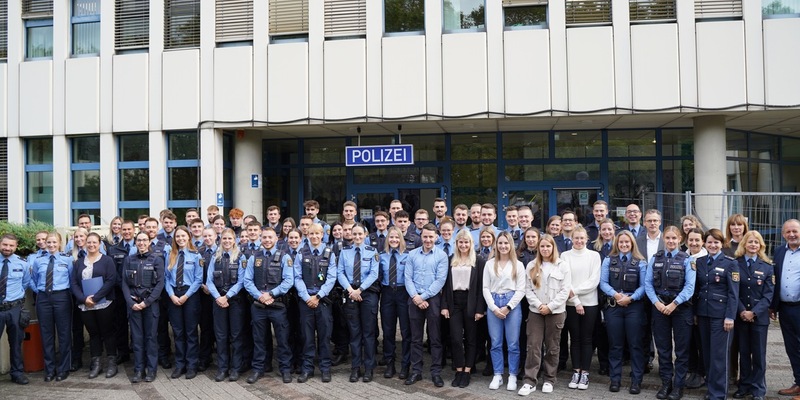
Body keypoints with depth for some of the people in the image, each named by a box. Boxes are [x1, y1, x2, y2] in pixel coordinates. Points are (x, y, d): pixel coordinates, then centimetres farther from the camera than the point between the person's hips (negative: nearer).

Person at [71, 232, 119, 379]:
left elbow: (111, 281, -10)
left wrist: (95, 298, -16)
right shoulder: (79, 262, 12)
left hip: (104, 304, -3)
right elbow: (73, 283, 5)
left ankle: (112, 363, 9)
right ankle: (95, 364, 17)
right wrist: (83, 298, -11)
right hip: (85, 305, 4)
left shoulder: (107, 260, 0)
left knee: (107, 332, 2)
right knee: (93, 333, 10)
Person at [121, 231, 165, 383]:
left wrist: (147, 302, -11)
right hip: (133, 303, 2)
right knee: (136, 336, 3)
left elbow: (160, 283, -4)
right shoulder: (129, 260, 8)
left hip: (151, 303, -2)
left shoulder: (157, 260, 2)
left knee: (151, 336, 1)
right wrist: (131, 302, -8)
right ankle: (138, 369, 10)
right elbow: (124, 283, 5)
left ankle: (151, 369, 9)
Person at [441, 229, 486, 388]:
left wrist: (480, 309, -10)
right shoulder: (451, 260, 9)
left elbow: (481, 286, -5)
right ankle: (459, 370, 11)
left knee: (470, 338, 6)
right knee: (455, 338, -1)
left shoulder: (478, 261, -1)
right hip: (454, 302, 2)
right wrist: (444, 306, 0)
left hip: (470, 302, -2)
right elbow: (446, 284, 7)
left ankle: (467, 371, 14)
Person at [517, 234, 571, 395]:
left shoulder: (563, 265, 0)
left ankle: (549, 380, 19)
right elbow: (528, 289, 2)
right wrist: (539, 305, -11)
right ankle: (530, 381, 1)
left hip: (556, 312, -1)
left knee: (552, 347, 8)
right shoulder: (531, 266, 6)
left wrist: (550, 306, -12)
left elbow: (565, 291, -5)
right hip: (535, 311, 1)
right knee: (533, 346, -2)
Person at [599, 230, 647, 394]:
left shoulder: (640, 262, 3)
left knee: (635, 344, 2)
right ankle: (615, 379, 16)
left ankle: (636, 381, 11)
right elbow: (603, 282, 0)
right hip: (613, 306, 1)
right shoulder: (609, 260, 7)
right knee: (615, 344, 7)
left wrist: (630, 298, -16)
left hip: (634, 306, -1)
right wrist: (616, 294, -15)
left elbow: (643, 286, -2)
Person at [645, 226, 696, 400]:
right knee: (663, 347, 9)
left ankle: (678, 385, 15)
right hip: (659, 308, 3)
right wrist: (657, 302, -11)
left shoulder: (686, 260, -2)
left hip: (681, 308, -2)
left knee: (681, 349, 5)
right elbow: (648, 283, 2)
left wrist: (674, 304, -16)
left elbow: (689, 286, -10)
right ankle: (666, 382, 21)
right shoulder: (655, 259, 7)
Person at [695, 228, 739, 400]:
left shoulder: (730, 263, -4)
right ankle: (710, 384, 24)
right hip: (702, 313, 5)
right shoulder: (699, 262, 9)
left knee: (719, 354, -3)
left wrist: (730, 316, -13)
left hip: (721, 314, -5)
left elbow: (733, 292, -7)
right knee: (706, 352, 12)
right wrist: (695, 312, 8)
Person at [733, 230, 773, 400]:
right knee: (743, 352, 8)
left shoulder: (767, 266, 2)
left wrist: (754, 312, -13)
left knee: (758, 354, 4)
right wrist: (741, 311, -12)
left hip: (759, 316, 0)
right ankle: (745, 386, 17)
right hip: (741, 315, 1)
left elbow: (768, 293, -3)